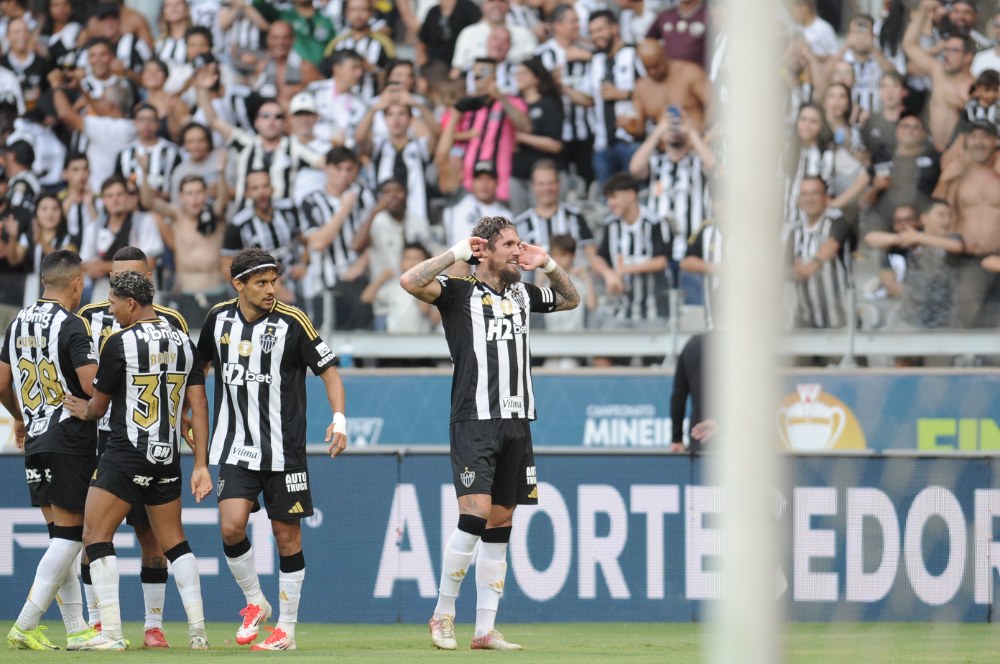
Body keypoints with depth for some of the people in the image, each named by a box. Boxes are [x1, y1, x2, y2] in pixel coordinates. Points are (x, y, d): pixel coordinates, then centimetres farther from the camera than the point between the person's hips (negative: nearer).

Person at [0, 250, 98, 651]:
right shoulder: (70, 326, -13)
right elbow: (92, 385, -20)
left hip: (35, 442, 8)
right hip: (72, 439, -8)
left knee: (61, 536, 12)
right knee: (69, 536, -4)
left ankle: (77, 629, 11)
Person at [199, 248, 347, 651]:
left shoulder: (292, 323, -8)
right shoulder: (219, 319, 3)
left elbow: (328, 371, -2)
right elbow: (201, 363, 23)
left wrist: (339, 420, -16)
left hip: (284, 449, -2)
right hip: (237, 448, 2)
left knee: (286, 534, 1)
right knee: (231, 525, -15)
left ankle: (287, 629, 11)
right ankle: (254, 603, 9)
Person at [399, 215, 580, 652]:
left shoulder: (523, 295, 17)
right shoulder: (460, 292, -1)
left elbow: (571, 299, 35)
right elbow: (410, 282, -18)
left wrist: (548, 265, 18)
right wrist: (457, 253, -11)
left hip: (516, 423, 6)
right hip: (474, 422, -6)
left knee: (499, 526, 5)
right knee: (475, 515, -16)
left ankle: (485, 630, 7)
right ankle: (443, 613, -1)